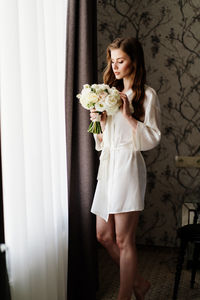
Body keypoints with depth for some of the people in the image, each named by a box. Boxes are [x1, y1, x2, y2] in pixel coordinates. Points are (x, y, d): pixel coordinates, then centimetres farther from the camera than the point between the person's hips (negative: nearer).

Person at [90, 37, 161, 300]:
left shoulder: (147, 95, -4)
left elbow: (153, 138, -10)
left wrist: (128, 115, -16)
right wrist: (97, 120, 0)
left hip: (128, 165, -7)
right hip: (107, 164, 8)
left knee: (123, 240, -3)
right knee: (104, 235, 10)